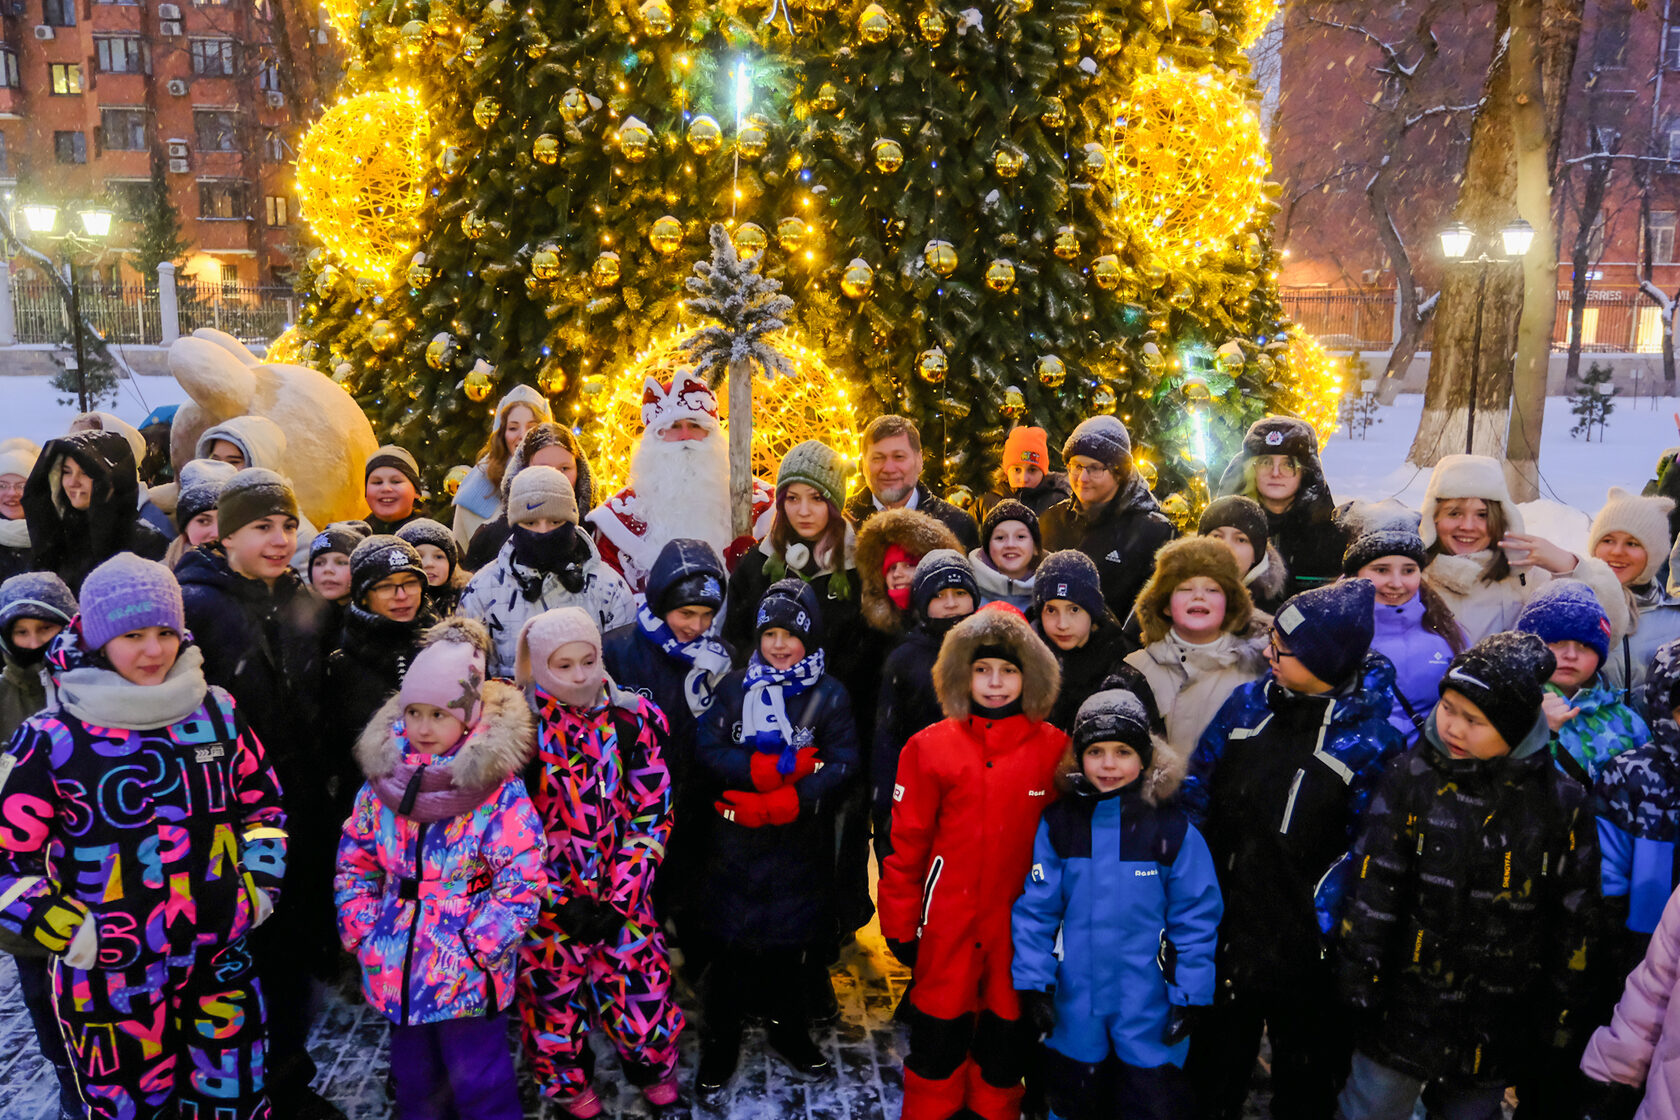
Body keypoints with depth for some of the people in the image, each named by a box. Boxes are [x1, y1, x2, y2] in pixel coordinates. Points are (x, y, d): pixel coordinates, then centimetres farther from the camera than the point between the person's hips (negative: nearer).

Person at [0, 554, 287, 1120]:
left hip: (222, 963, 3)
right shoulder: (49, 739, -8)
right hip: (109, 978, -2)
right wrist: (72, 934, -11)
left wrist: (261, 886, 2)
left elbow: (265, 803, 12)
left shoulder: (218, 715, 1)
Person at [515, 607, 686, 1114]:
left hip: (622, 895, 1)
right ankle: (567, 1080, 41)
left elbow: (652, 814, -3)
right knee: (555, 990, 12)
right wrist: (561, 903, -12)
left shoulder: (635, 718, -5)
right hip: (549, 900, -1)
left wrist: (620, 898, -10)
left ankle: (653, 1064, 37)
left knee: (639, 981, 6)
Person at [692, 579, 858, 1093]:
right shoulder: (735, 687, 3)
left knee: (795, 940, 13)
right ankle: (720, 1041, 26)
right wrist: (781, 768, -19)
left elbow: (840, 767, -11)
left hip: (801, 844, 0)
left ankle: (788, 1029, 36)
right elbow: (708, 752, -8)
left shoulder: (830, 695, -1)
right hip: (735, 843, 0)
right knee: (730, 942, 7)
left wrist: (780, 804, -20)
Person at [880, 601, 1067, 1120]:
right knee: (940, 1032, 10)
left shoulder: (1054, 748, -3)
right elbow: (906, 843, -2)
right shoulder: (931, 747, -4)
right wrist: (900, 923, -1)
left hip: (1021, 922, 1)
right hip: (948, 922, -1)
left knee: (1007, 1028, 14)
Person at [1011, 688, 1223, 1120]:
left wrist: (1191, 997, -7)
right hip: (1075, 1002, 2)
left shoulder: (1173, 830, -9)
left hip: (1150, 1008, -2)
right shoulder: (1058, 824, -5)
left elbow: (1196, 918, -6)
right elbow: (1034, 908, -4)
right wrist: (1032, 983, -7)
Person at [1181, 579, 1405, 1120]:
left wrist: (1323, 916, -18)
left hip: (1306, 952, -3)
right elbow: (1198, 787, 3)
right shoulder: (1248, 703, -3)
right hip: (1221, 930, 4)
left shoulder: (1374, 735, -15)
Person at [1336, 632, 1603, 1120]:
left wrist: (1562, 1025, 5)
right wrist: (1357, 984, -9)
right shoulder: (1412, 776, -9)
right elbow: (1372, 891, -8)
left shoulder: (1561, 801, -7)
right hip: (1407, 1011, -1)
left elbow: (1576, 927, 2)